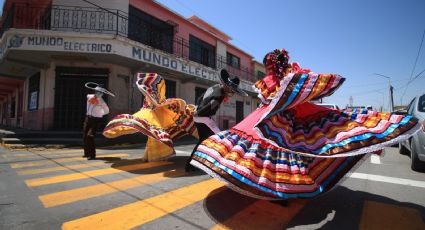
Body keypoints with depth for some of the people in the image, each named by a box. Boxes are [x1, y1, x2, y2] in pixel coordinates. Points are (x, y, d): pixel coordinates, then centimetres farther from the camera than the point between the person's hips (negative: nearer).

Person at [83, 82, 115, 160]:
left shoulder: (102, 102, -13)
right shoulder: (89, 97, -1)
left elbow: (107, 111, -4)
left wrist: (99, 114, -3)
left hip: (96, 120, -5)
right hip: (88, 118, 5)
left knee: (90, 136, -15)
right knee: (85, 136, 7)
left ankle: (92, 155, -8)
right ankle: (87, 153, 23)